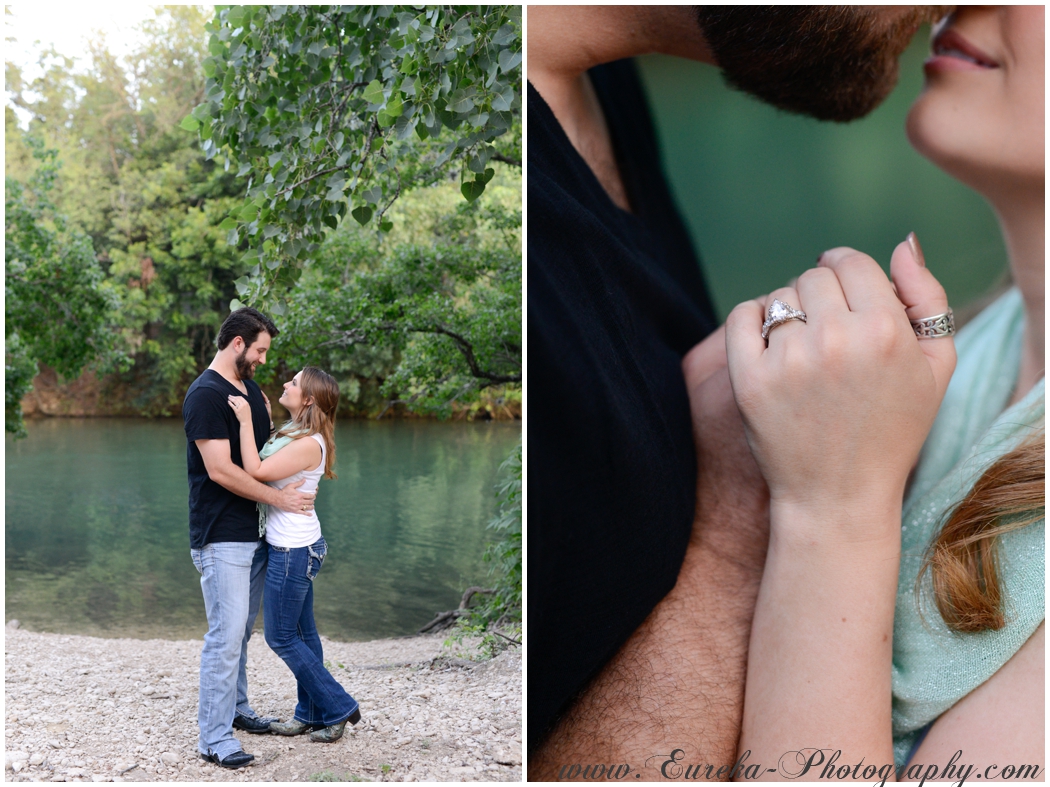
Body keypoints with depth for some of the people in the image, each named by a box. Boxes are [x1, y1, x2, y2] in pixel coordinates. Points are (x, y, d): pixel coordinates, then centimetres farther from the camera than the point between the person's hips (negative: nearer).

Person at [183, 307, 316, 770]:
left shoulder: (251, 388, 13)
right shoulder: (205, 394, -15)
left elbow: (266, 449, 29)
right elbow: (220, 470, -21)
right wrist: (279, 498, -15)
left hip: (253, 533, 9)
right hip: (222, 538, -9)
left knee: (241, 629, 17)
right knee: (226, 634, -7)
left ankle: (236, 709, 31)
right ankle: (214, 739, 0)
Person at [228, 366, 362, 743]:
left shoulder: (308, 444, -22)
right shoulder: (290, 431, 9)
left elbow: (255, 471, -27)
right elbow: (261, 465, 13)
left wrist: (247, 421, -23)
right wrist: (262, 419, 11)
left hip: (293, 550, -10)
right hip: (297, 546, 10)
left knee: (281, 636, 2)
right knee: (302, 633, 16)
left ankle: (338, 707, 12)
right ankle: (311, 713, 28)